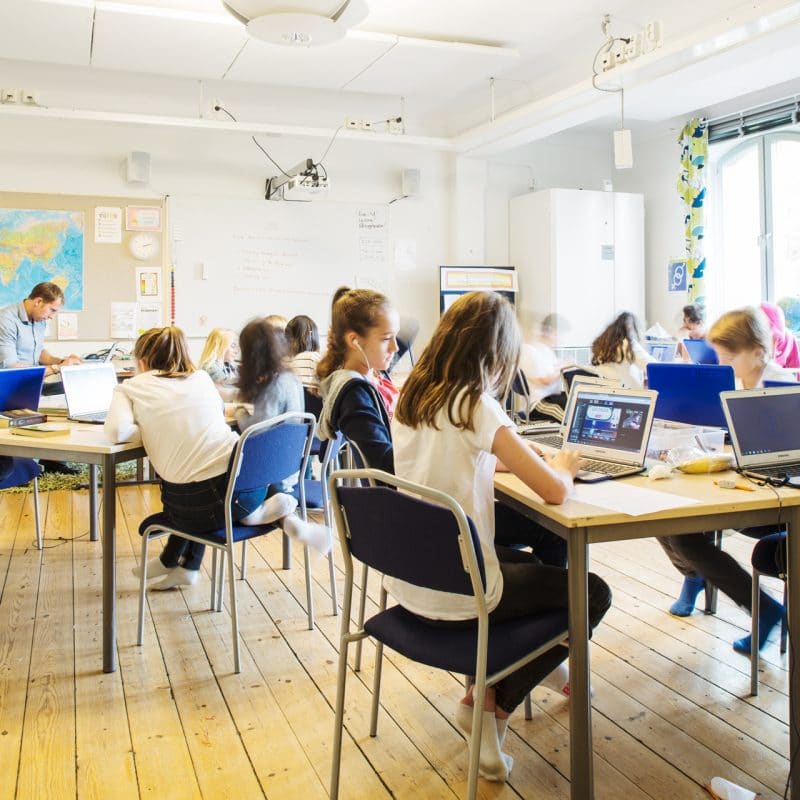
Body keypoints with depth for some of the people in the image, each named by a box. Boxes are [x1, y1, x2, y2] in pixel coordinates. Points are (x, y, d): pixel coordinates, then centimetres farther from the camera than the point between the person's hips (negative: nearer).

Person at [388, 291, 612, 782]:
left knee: (525, 563, 34)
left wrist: (501, 457, 15)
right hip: (457, 595, -8)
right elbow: (555, 491, -19)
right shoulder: (477, 406, -19)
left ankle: (483, 692, 29)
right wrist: (562, 464, 2)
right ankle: (493, 708, 12)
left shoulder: (409, 397, 3)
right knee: (594, 594, 14)